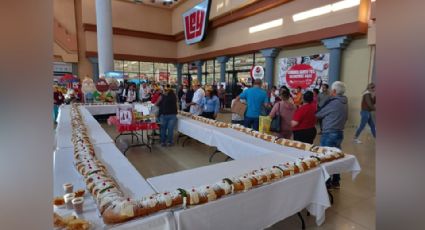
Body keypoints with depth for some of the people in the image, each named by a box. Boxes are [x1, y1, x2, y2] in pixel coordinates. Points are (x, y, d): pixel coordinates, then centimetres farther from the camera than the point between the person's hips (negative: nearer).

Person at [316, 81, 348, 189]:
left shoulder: (332, 102, -16)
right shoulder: (345, 102, 8)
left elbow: (318, 114, -7)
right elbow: (345, 117, 13)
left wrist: (315, 113, 14)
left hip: (329, 134, -8)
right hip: (340, 133, 8)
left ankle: (327, 183, 11)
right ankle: (335, 181, 26)